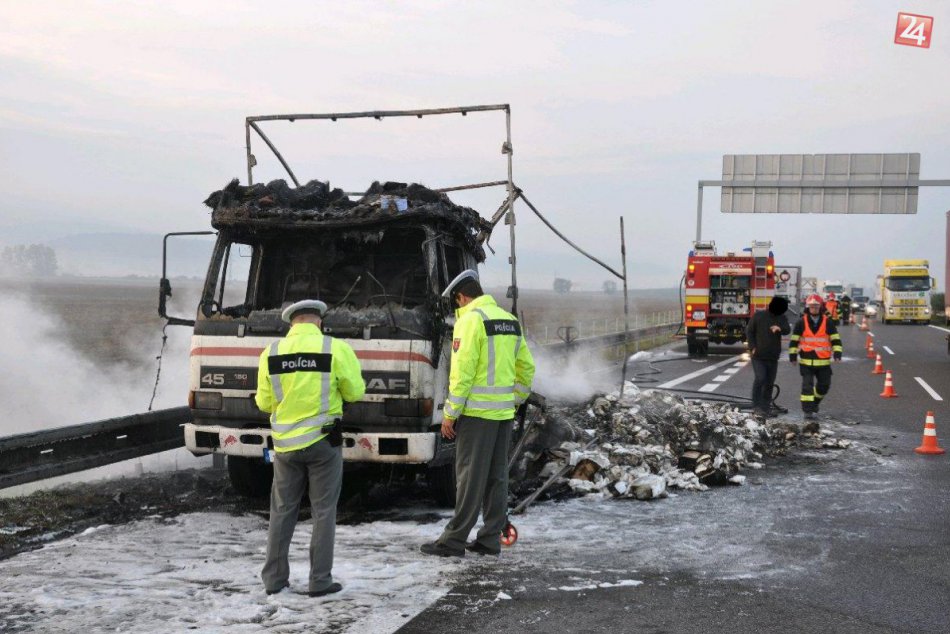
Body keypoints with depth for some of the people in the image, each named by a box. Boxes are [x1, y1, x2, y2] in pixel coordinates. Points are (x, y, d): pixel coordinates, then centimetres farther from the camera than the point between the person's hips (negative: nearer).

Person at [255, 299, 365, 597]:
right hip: (323, 441, -2)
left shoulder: (271, 352, -2)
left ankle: (274, 578, 19)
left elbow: (264, 402, 4)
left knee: (282, 511, 14)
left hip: (285, 444, 3)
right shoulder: (335, 349, -10)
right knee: (323, 512, 8)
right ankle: (320, 581, 10)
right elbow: (355, 392, -3)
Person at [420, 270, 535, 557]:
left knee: (470, 475, -4)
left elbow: (462, 371, -16)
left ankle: (454, 540, 1)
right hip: (504, 412, 8)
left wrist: (450, 413, -11)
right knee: (497, 476, 10)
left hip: (477, 410, -7)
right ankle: (490, 539, 15)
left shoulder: (470, 320, -11)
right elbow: (527, 368, 18)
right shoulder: (509, 321, 14)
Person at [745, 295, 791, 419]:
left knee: (769, 383, 8)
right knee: (760, 378, -17)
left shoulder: (782, 319, 4)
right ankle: (756, 406, -10)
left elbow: (787, 330, -15)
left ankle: (765, 408, 20)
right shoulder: (758, 316, -3)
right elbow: (749, 331, 1)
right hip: (758, 356, -4)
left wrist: (780, 328, -38)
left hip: (773, 357, 4)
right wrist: (752, 347, -10)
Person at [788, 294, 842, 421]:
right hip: (806, 361, -2)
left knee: (824, 385, 9)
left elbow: (835, 339, 3)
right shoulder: (801, 322, 1)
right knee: (807, 385, -8)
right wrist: (793, 354, -1)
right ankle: (808, 410, -6)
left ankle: (814, 403, 34)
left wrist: (837, 353, -8)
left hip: (823, 361, 2)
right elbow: (794, 340, 5)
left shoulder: (828, 322, 2)